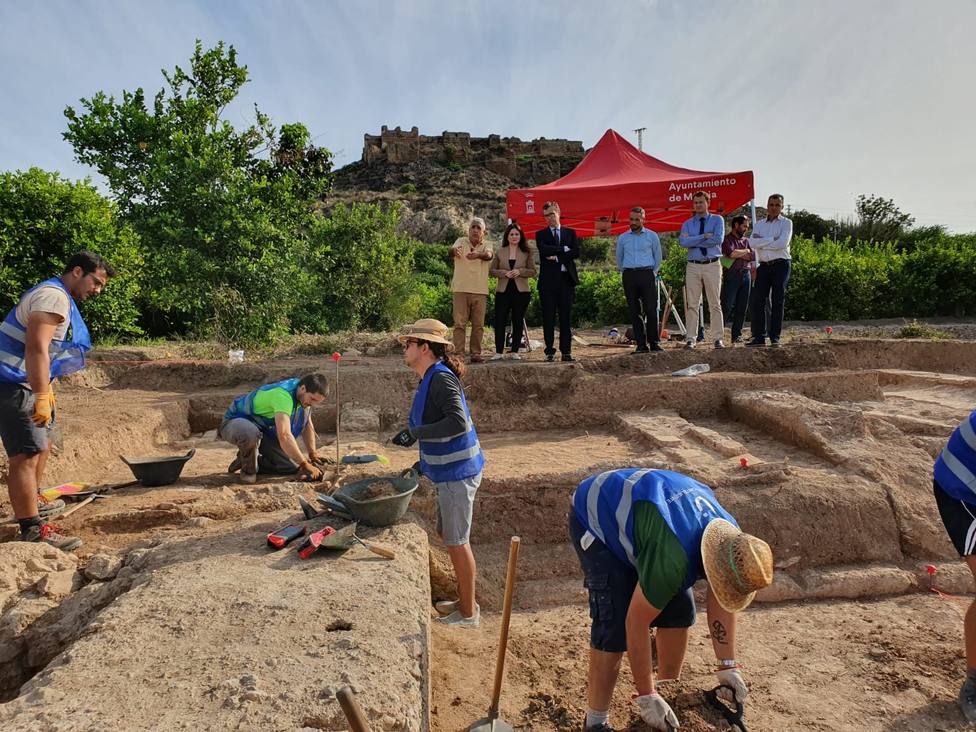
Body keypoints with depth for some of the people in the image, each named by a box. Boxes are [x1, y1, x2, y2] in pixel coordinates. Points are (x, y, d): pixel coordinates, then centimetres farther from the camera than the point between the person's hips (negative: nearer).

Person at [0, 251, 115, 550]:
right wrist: (41, 396, -32)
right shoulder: (54, 296, -17)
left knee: (42, 444, 24)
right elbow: (36, 349, -28)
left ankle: (31, 501, 42)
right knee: (27, 454, -13)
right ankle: (32, 530, -12)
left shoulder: (59, 297, 16)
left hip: (26, 384, 11)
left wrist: (46, 390, 26)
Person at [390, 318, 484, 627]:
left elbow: (458, 423, -30)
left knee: (456, 541, 2)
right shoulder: (430, 379, 10)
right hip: (449, 471, 10)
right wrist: (424, 462, 18)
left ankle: (468, 613, 19)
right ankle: (464, 599, 36)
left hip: (457, 473, -10)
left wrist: (415, 433, -25)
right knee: (449, 535, 20)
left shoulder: (441, 378, -20)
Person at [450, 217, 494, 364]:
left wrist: (478, 255, -40)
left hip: (480, 291, 2)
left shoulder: (486, 246, 8)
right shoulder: (461, 242, 6)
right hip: (461, 289, -2)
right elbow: (452, 250, -16)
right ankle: (458, 353, -1)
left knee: (478, 325, 5)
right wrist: (455, 251, -42)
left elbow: (488, 255, -16)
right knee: (459, 323, -3)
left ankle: (476, 353, 13)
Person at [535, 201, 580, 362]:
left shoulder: (570, 233, 14)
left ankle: (566, 351, 6)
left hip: (566, 278, 1)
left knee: (566, 317, 2)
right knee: (548, 318, 0)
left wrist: (557, 257, -9)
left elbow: (576, 253, 0)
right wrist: (564, 249, -7)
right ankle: (550, 351, 6)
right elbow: (544, 250, -10)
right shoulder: (540, 234, 10)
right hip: (548, 281, -1)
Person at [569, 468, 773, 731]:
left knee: (680, 611, 4)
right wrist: (646, 696, -19)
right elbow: (636, 623, -29)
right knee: (614, 625, -16)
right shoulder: (673, 558, -39)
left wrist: (728, 666, -2)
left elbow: (722, 605, -1)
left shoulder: (730, 539, -15)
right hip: (595, 516, -8)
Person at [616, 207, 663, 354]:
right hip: (629, 275, 2)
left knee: (651, 309, -8)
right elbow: (619, 258, 21)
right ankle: (641, 344, 3)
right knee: (635, 311, 0)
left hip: (647, 274, -2)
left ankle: (653, 342, -2)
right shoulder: (622, 238, 10)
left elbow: (658, 257, 13)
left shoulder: (652, 236, 5)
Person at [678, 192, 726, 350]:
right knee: (692, 304, -2)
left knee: (715, 304, 1)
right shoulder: (687, 224, 11)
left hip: (712, 265, -1)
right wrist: (704, 236, -11)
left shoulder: (717, 220, 7)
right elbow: (683, 241, -8)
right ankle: (690, 339, 1)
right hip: (693, 266, 1)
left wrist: (693, 241, -8)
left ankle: (717, 338, 5)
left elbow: (718, 239, -11)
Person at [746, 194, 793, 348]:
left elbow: (782, 244, -14)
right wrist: (772, 239, -11)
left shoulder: (786, 223, 3)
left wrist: (762, 242, -6)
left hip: (781, 264, -3)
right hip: (764, 265, 3)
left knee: (778, 301, -1)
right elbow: (752, 243, -4)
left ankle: (775, 337, 3)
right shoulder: (759, 224, 13)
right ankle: (759, 337, 1)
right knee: (758, 300, -3)